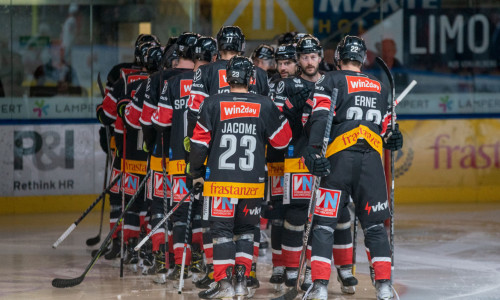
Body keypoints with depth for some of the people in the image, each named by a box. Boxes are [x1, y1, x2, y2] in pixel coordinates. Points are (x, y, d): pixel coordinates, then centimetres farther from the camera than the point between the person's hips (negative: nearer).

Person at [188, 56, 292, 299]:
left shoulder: (213, 105, -3)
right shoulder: (265, 106, 1)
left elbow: (199, 142, -1)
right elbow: (282, 140, 9)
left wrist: (196, 172, 11)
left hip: (221, 181, -2)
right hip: (253, 183, 2)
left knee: (222, 230, 2)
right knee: (245, 231, 14)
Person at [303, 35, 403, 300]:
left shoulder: (330, 82, 6)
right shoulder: (380, 87, 22)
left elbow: (320, 117, -8)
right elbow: (384, 127, 24)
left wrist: (313, 150, -16)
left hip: (339, 158, -3)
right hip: (372, 159, 3)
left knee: (324, 222, 1)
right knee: (374, 224, 11)